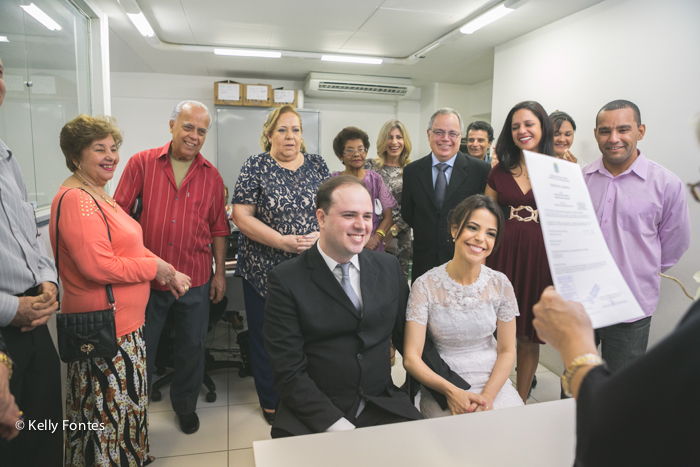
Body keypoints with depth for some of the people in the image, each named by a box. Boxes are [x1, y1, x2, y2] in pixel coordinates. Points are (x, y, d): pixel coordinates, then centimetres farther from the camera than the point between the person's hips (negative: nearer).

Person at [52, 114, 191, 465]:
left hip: (124, 322, 10)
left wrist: (166, 272, 3)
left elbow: (125, 248, 16)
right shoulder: (76, 199, -20)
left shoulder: (97, 194, 13)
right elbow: (98, 266, -28)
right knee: (110, 412, 5)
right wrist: (158, 268, -16)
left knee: (122, 407, 23)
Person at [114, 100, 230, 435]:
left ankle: (185, 404, 40)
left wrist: (220, 272, 5)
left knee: (191, 347, 15)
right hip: (146, 278, -1)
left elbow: (218, 228, 7)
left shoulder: (211, 176, 3)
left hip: (195, 280, 2)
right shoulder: (141, 163, -3)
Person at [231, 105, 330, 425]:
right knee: (266, 338, 10)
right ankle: (271, 402, 31)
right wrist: (283, 241, -18)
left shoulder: (317, 165, 7)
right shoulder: (255, 167, -2)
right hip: (265, 269, -2)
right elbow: (241, 216, -9)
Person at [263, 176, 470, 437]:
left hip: (382, 410, 4)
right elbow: (289, 373, -10)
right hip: (312, 419, -3)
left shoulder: (389, 268, 6)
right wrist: (337, 425, -19)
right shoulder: (287, 281, -8)